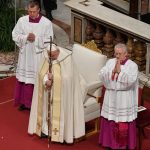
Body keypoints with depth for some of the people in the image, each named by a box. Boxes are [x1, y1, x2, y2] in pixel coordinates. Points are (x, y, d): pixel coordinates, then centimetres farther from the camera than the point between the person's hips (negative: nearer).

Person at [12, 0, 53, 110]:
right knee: (24, 78, 9)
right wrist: (26, 37, -15)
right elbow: (15, 35, 1)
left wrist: (36, 39, -20)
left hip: (39, 56, -3)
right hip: (25, 54, 3)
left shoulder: (47, 23, -11)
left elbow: (49, 41, -9)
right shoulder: (22, 20, -2)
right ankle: (24, 102, 23)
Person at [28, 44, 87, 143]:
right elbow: (42, 73, -5)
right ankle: (46, 129, 21)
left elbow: (67, 77, -20)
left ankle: (61, 132, 6)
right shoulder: (47, 58, -3)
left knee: (60, 111, -2)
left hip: (62, 93, -5)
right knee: (48, 109, 11)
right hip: (49, 92, 5)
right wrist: (46, 81, -24)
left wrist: (53, 77, -21)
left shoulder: (66, 59, -19)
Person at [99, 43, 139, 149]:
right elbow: (102, 75, -4)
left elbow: (131, 80, -21)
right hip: (111, 98, 4)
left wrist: (119, 71, -22)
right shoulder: (110, 62, 4)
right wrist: (113, 71, -18)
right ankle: (110, 141, 23)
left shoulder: (132, 65, -9)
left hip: (125, 99, -4)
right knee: (109, 120, 10)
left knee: (123, 122, 1)